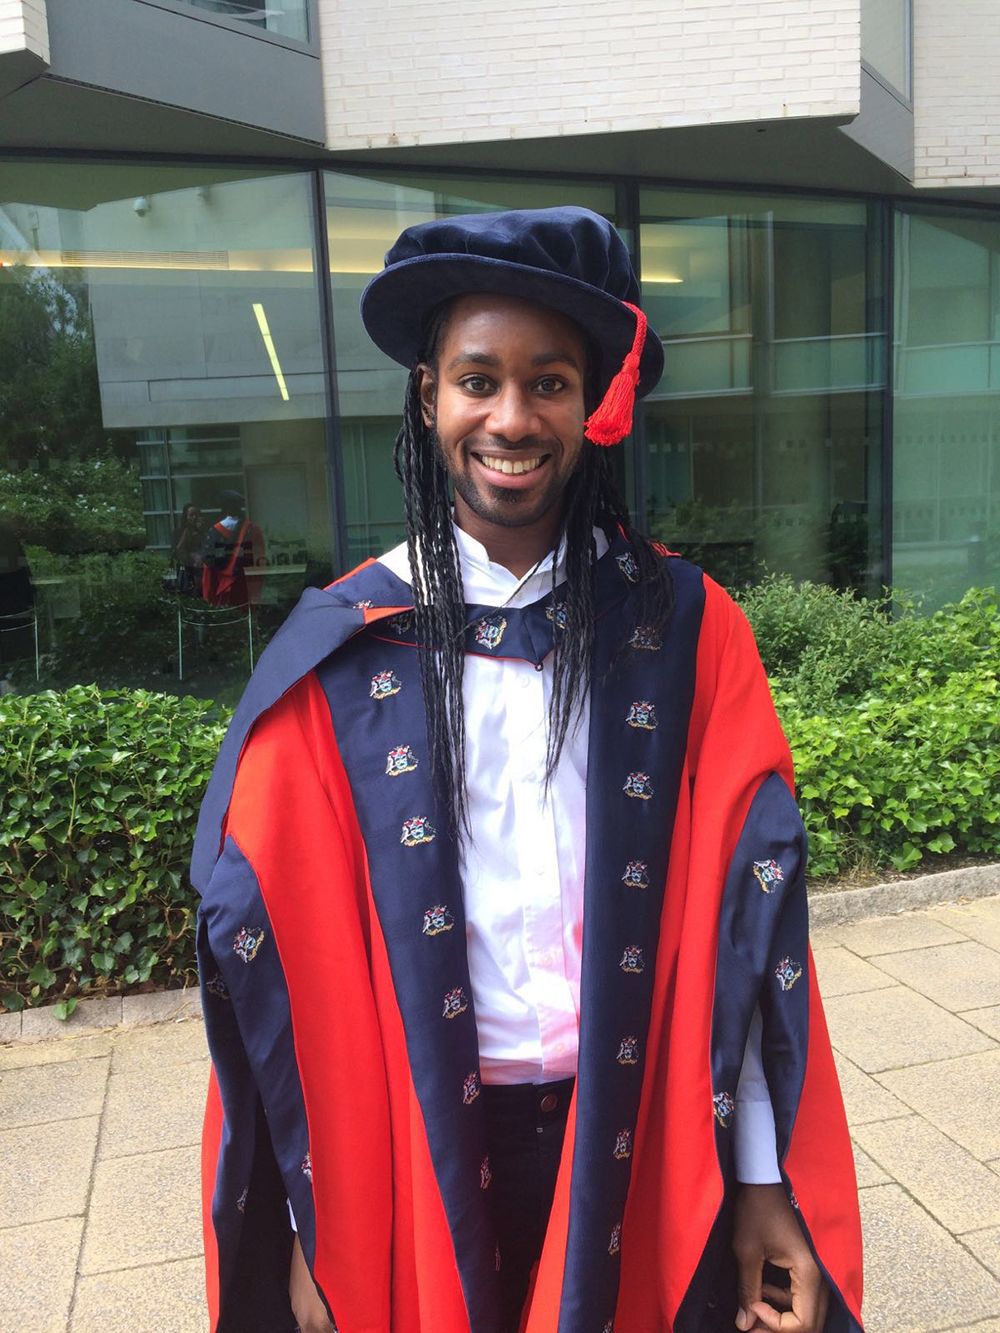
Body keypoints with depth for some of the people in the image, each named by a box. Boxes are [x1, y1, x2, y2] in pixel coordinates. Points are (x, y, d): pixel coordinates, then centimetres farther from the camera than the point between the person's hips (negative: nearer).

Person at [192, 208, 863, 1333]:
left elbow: (739, 920, -6)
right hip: (426, 1147, 0)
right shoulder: (339, 654, -9)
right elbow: (283, 952, -7)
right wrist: (313, 1220, -4)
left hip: (649, 1138, 1)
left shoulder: (687, 627, -7)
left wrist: (762, 1179, -5)